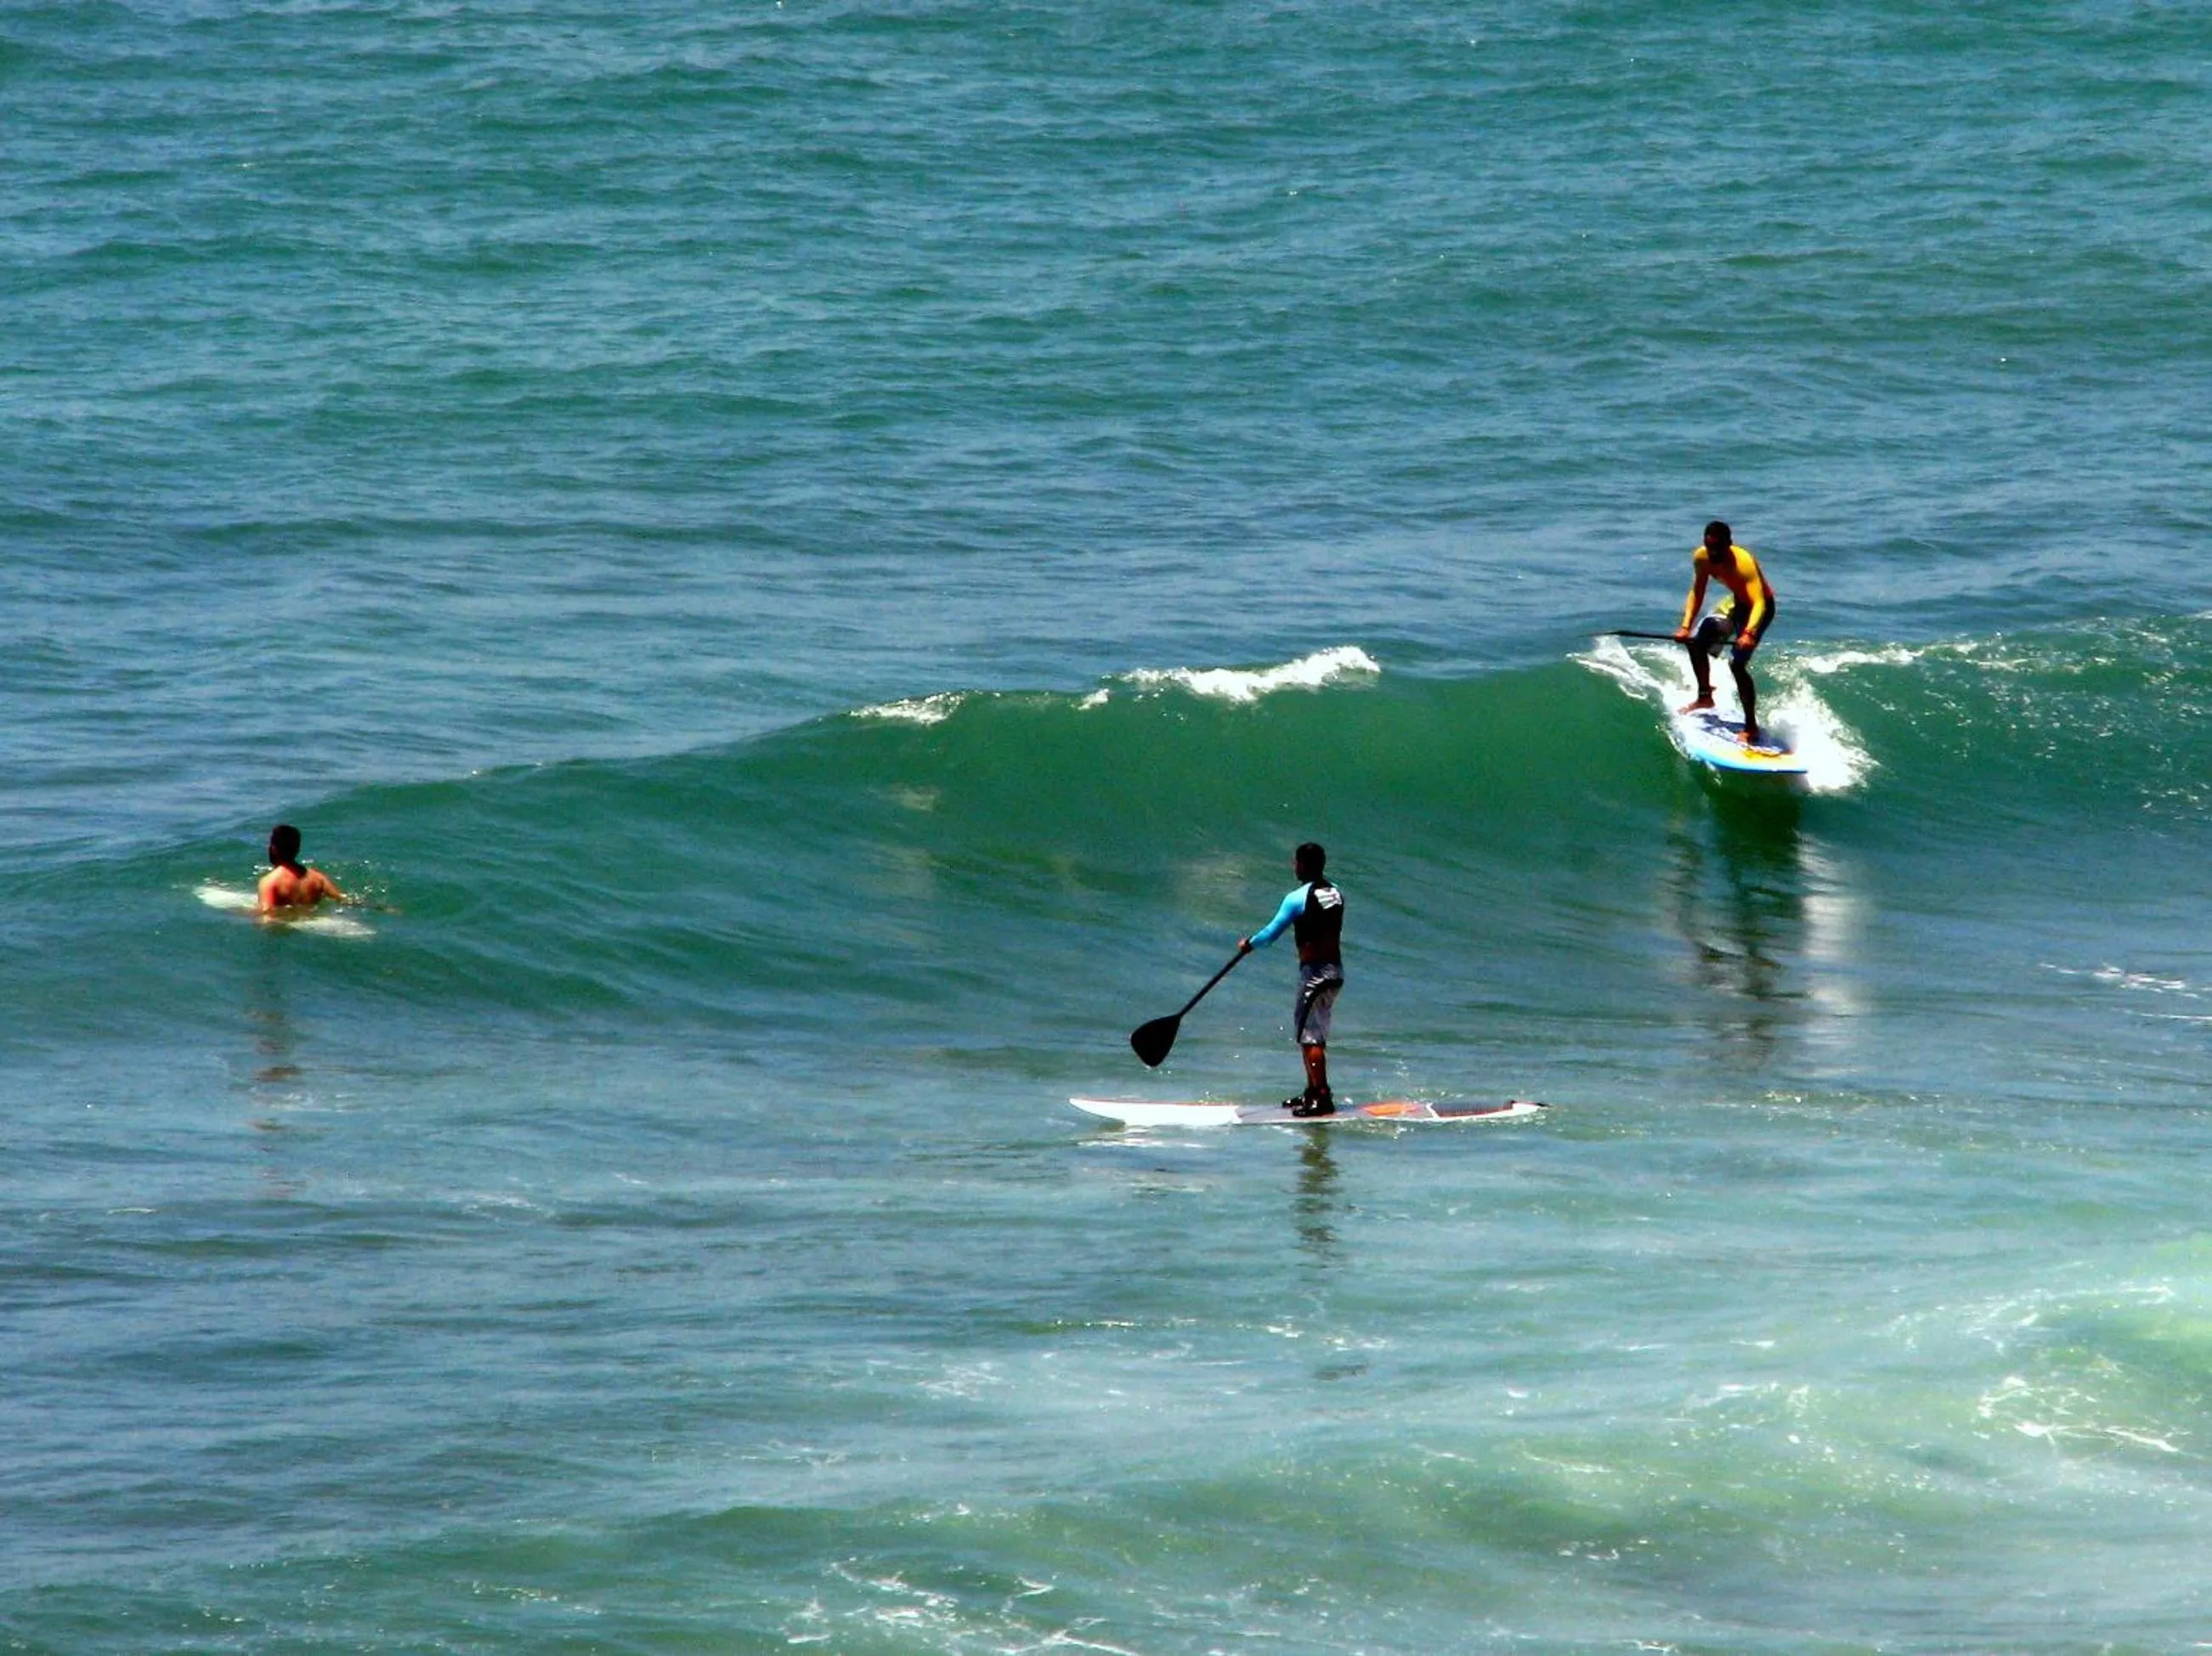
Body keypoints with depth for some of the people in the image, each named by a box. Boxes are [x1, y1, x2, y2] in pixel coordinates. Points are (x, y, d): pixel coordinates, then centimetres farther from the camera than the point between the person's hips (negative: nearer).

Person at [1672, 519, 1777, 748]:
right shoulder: (1701, 558, -16)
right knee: (1696, 642, 3)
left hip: (1758, 608, -7)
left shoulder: (1743, 564, -37)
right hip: (1735, 602, 7)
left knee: (1737, 663, -18)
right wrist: (1686, 626, -14)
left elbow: (1759, 603, -45)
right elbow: (1697, 594, -3)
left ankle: (1752, 727, -9)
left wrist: (1749, 633, -62)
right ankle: (1705, 696, 27)